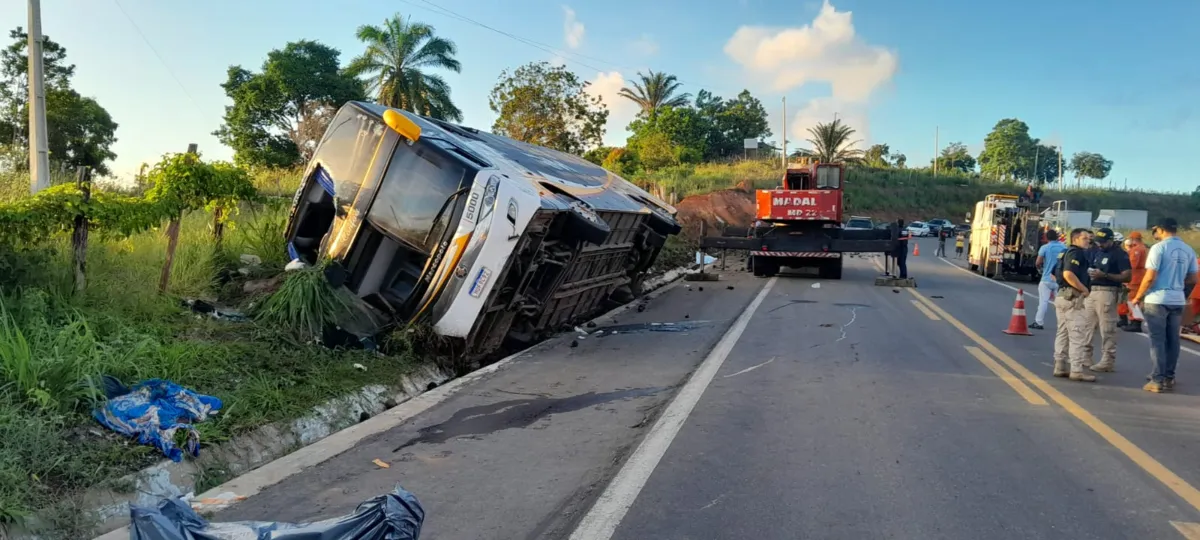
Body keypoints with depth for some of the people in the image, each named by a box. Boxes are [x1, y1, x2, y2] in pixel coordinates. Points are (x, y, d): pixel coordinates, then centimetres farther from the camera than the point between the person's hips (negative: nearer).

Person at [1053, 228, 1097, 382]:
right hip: (1072, 297, -10)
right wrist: (1084, 289, -17)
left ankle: (1060, 367, 16)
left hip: (1062, 295, 10)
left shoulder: (1067, 253, 18)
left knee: (1063, 333, 12)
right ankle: (1076, 370, -8)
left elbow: (1061, 273, 26)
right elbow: (1068, 274, -26)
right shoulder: (1076, 253, -12)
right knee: (1077, 334, -8)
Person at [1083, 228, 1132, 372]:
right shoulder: (1096, 251, 15)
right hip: (1091, 291, 8)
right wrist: (1089, 271, 3)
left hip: (1107, 293, -8)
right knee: (1086, 325, 11)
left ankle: (1107, 361, -1)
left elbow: (1127, 276, -14)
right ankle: (1085, 356, 21)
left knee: (1107, 329, -5)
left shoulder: (1120, 254, -8)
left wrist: (1104, 275, -21)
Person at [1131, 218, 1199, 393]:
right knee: (1172, 340, 13)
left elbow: (1150, 277, -15)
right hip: (1177, 300, 6)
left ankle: (1158, 380, -1)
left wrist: (1138, 297, -4)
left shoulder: (1159, 248, -12)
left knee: (1158, 340, -2)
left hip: (1157, 300, -5)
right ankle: (1169, 378, 20)